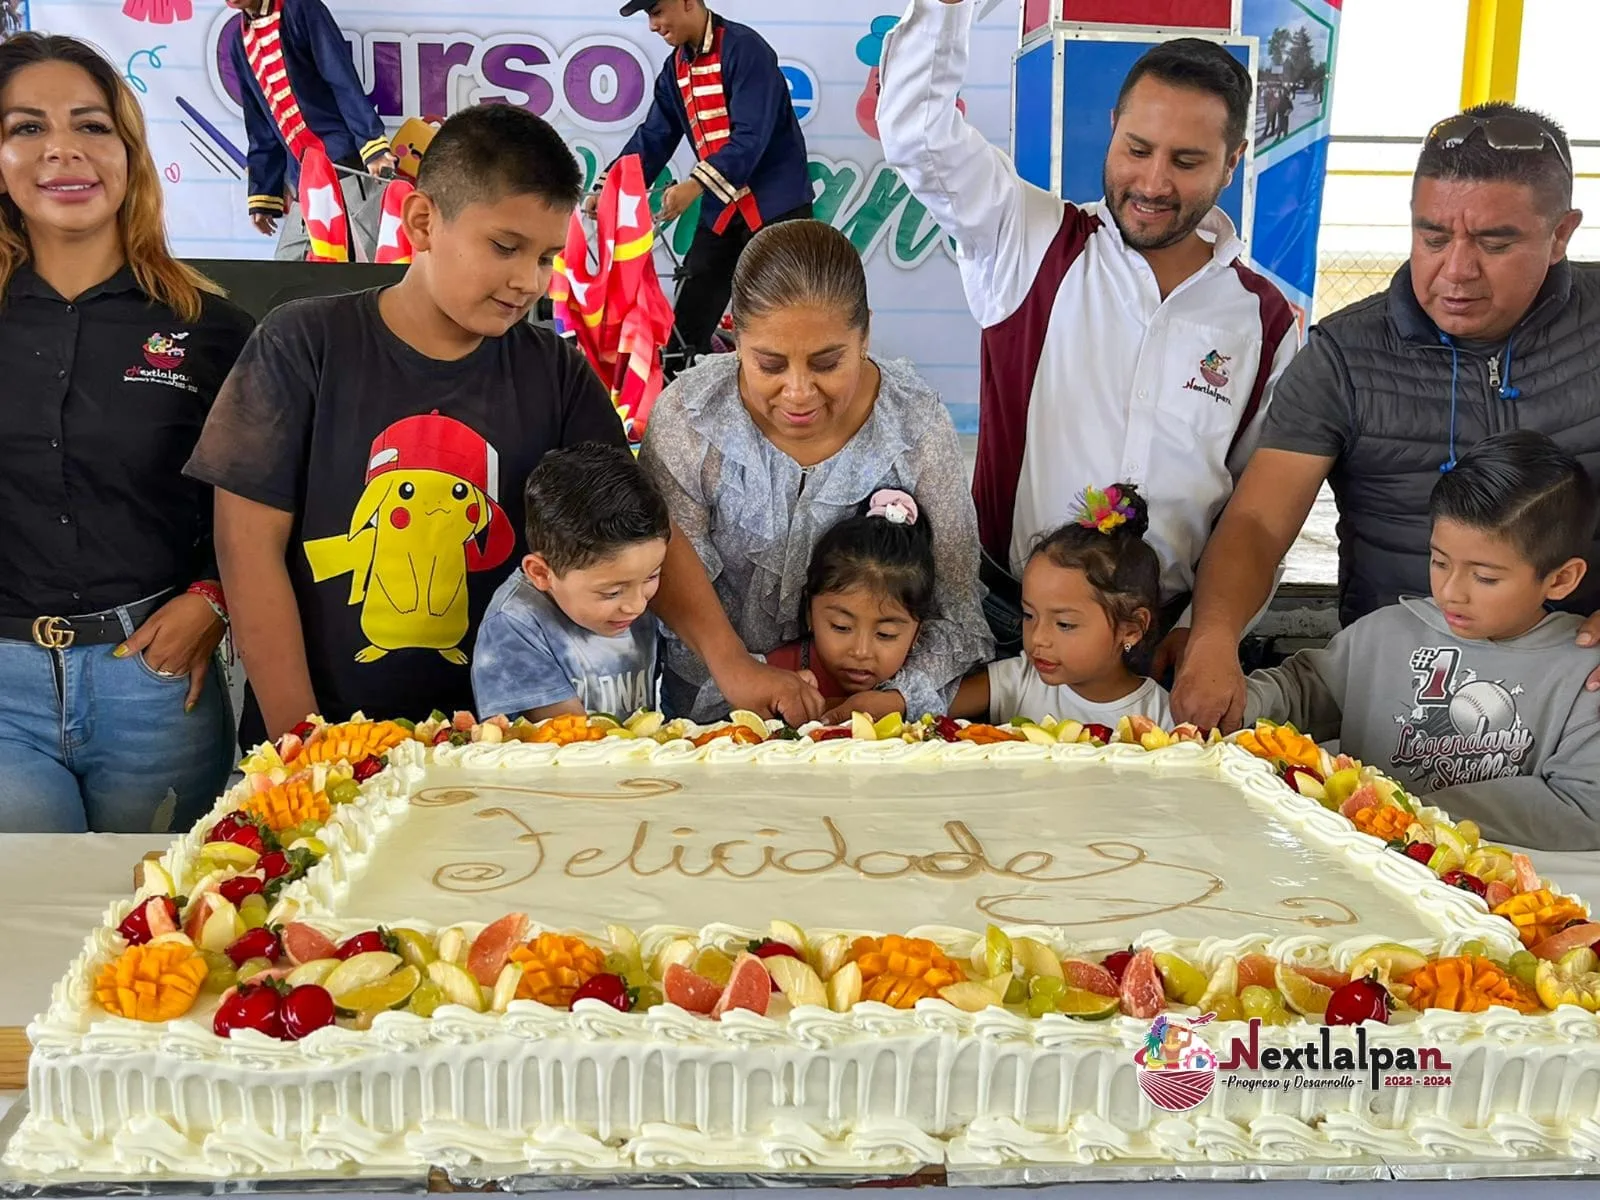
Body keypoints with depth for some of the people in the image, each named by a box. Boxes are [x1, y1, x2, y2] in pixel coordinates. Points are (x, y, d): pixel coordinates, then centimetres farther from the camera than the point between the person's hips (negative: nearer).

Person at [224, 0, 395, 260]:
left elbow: (344, 79, -9)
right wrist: (262, 193, 16)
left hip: (348, 164, -6)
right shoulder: (238, 42, 18)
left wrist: (373, 145, -19)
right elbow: (260, 128, 20)